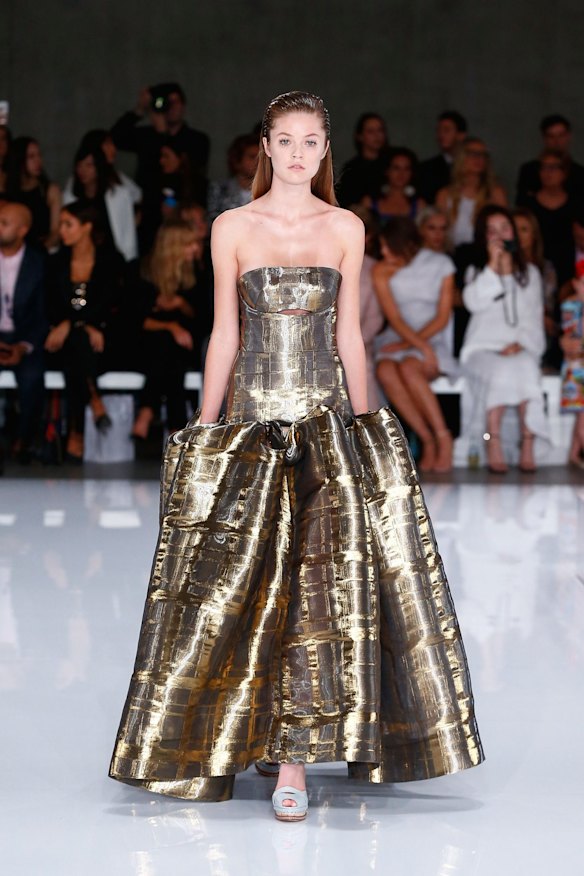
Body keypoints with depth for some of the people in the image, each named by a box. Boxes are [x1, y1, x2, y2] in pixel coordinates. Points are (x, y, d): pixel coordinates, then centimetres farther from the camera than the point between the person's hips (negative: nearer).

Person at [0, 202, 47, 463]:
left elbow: (43, 315, -1)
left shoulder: (39, 263, 0)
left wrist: (24, 347, -16)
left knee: (32, 376, -31)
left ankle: (24, 441, -10)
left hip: (25, 340, -1)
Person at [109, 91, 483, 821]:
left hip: (326, 420, 0)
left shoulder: (346, 229, 7)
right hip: (252, 422, 0)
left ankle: (292, 763, -7)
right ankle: (231, 735, 19)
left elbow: (349, 334, 9)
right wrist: (205, 430, 5)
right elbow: (224, 335, 7)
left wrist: (362, 426, 7)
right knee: (244, 583, 1)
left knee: (319, 579, -7)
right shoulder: (233, 228, 5)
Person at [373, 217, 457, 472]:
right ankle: (428, 440, -25)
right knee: (385, 370, -32)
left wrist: (407, 344, -13)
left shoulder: (440, 265, -1)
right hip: (397, 339, 2)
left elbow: (442, 318, -3)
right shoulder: (382, 271, 2)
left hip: (435, 339, -2)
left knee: (408, 367, -35)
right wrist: (421, 346, -22)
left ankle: (442, 437, -24)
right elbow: (394, 319, -6)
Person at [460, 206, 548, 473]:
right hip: (483, 348, -1)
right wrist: (493, 265, -5)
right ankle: (493, 445, -37)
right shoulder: (476, 271, 17)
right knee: (500, 370, -36)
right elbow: (474, 302, -5)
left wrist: (520, 343, -7)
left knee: (526, 368, -35)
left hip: (520, 348, 1)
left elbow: (534, 316, 11)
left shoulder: (530, 273, 21)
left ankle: (528, 445, -37)